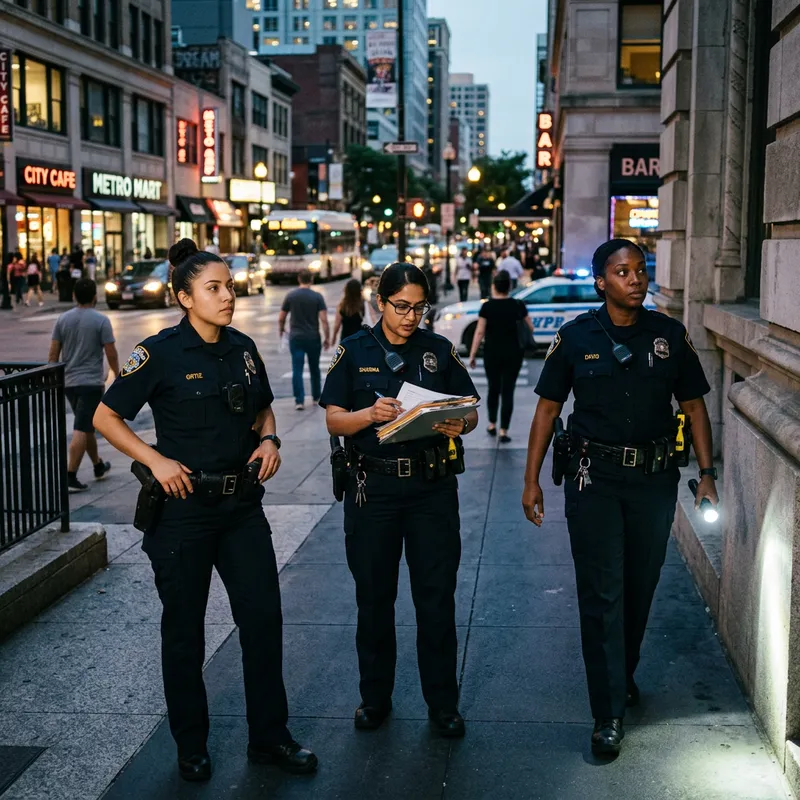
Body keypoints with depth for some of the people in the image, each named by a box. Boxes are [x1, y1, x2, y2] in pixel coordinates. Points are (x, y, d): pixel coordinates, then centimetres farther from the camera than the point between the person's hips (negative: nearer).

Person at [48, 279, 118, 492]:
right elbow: (111, 353, -9)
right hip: (91, 382, -6)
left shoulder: (62, 319, 4)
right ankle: (70, 477, -12)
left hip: (68, 382, 6)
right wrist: (117, 374, 7)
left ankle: (98, 466, 33)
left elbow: (53, 354, 4)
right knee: (81, 430, -7)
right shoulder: (101, 320, -9)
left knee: (87, 426, 20)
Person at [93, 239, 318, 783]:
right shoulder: (162, 352, -11)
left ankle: (270, 738, 21)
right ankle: (192, 747, 25)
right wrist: (156, 460, -17)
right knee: (184, 629, 8)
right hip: (184, 507, -4)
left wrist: (269, 439, -1)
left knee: (264, 618, 5)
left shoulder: (243, 348, 5)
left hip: (242, 504, 5)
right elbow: (106, 417, -6)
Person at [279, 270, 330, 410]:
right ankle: (316, 397, 28)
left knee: (297, 370, 0)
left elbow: (281, 318, 5)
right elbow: (324, 320, -12)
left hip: (296, 337, 0)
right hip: (313, 338, 0)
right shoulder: (317, 297, -5)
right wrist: (327, 338, -4)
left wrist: (281, 330, 25)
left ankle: (299, 401, -9)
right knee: (314, 369, 16)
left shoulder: (290, 296, -1)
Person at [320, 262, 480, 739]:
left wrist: (460, 424, -17)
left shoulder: (440, 350, 5)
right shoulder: (354, 352, 3)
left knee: (437, 597, 2)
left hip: (432, 487, 0)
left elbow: (471, 412, 6)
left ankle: (443, 704, 16)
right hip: (372, 487, 0)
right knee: (374, 597, 9)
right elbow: (334, 421, -1)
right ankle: (375, 698, 25)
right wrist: (371, 414, -20)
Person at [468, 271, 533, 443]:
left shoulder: (487, 306, -8)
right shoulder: (518, 305, -2)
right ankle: (504, 431, -1)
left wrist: (472, 354, -4)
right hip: (513, 353, 0)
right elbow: (530, 329, 5)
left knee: (493, 388, 17)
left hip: (492, 353, 0)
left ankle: (492, 425, 27)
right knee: (508, 391, 2)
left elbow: (479, 332, -9)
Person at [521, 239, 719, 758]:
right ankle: (609, 714, 4)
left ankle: (624, 674, 39)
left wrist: (707, 475, 0)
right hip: (596, 480, -2)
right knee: (601, 595, -2)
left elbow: (694, 405, 6)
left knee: (641, 588, 15)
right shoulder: (576, 337, -3)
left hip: (656, 480, 2)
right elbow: (548, 408, 2)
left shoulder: (671, 335, 1)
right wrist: (532, 479, -1)